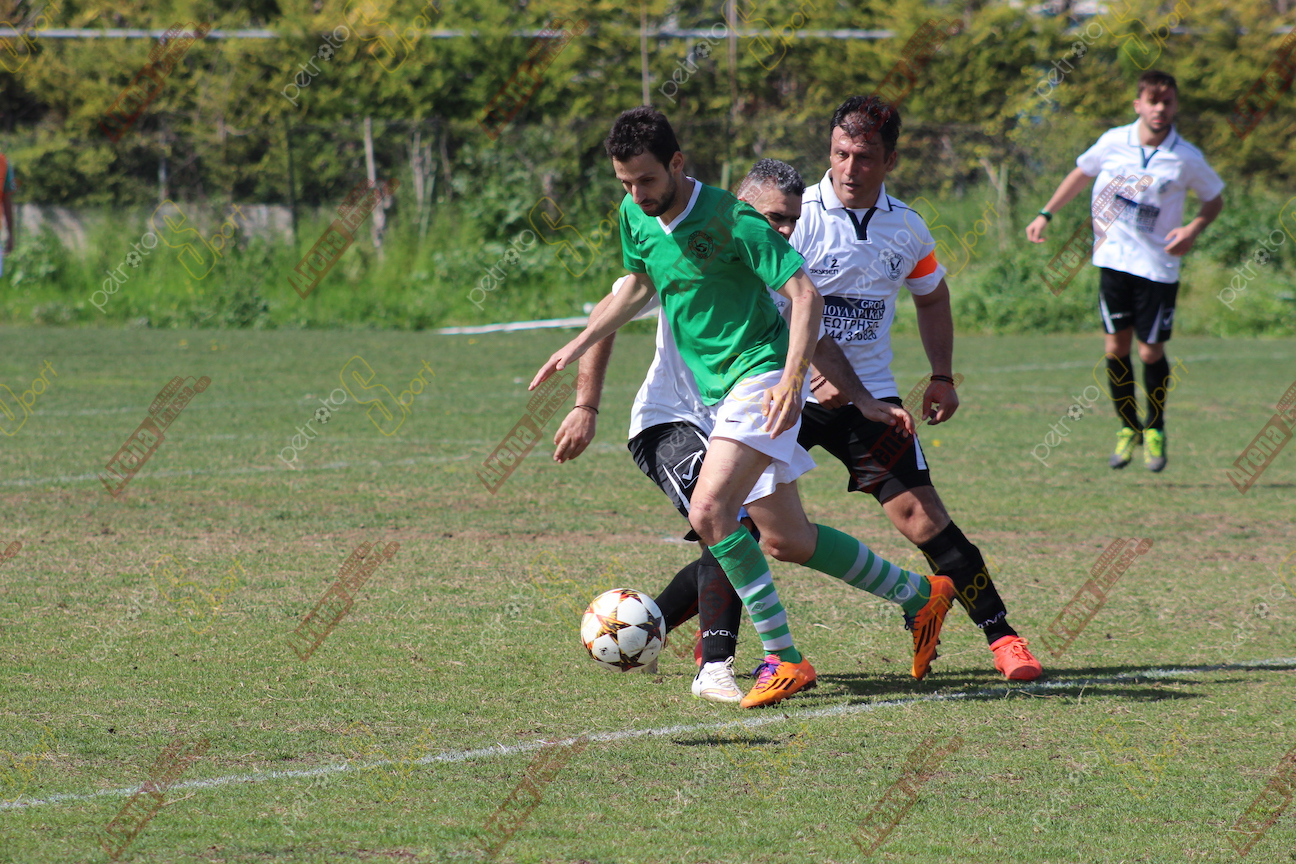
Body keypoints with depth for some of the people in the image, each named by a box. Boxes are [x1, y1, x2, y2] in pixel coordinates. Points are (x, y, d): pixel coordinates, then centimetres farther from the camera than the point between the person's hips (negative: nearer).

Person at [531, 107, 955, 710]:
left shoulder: (732, 222, -19)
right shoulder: (635, 216, 4)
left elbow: (806, 295, -18)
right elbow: (639, 287, 24)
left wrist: (792, 377, -28)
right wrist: (577, 346, 19)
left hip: (761, 373, -8)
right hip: (717, 389, 8)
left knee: (709, 511, -25)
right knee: (787, 541, 10)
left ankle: (783, 658, -19)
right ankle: (921, 596, 29)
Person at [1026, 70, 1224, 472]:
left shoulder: (1187, 159, -7)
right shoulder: (1114, 142, -2)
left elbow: (1215, 199, 7)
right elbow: (1081, 174, 16)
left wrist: (1193, 230, -11)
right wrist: (1046, 214, 12)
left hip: (1158, 266, -2)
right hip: (1113, 256, 2)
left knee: (1151, 351, -1)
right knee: (1116, 346, 1)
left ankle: (1155, 429, 22)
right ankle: (1128, 427, 19)